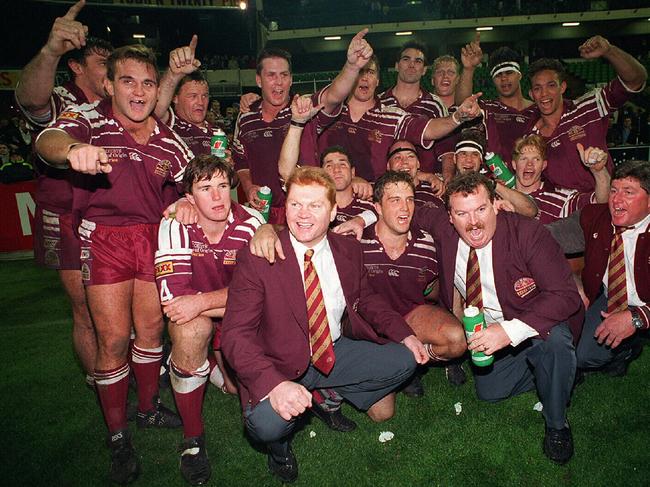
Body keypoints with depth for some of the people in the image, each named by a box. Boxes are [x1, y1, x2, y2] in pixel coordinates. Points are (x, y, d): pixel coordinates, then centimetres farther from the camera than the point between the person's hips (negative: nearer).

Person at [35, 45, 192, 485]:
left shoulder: (168, 141, 3)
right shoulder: (89, 121, -9)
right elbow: (48, 141, -30)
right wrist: (74, 148, -52)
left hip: (153, 235, 4)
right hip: (104, 236, -4)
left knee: (152, 327, 12)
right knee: (115, 338, -4)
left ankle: (148, 407, 35)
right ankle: (117, 436, 16)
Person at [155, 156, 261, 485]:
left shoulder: (250, 225, -16)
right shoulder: (176, 226, -18)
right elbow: (172, 295, -27)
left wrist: (202, 301, -34)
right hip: (195, 317, -1)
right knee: (190, 329, -34)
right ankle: (192, 438, -15)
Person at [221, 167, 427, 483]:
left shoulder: (349, 250, -3)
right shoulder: (256, 259, -18)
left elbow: (365, 300, 15)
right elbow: (236, 334, -21)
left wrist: (405, 335, 0)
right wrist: (274, 384, -38)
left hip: (338, 350, 5)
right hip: (282, 366, -4)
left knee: (405, 360, -3)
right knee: (266, 423, -31)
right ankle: (279, 445, 9)